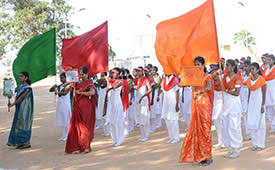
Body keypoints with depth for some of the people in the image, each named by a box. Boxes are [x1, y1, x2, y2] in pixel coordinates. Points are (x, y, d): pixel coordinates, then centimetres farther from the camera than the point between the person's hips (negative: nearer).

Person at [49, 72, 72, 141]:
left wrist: (58, 92, -41)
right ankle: (63, 136, 13)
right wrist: (54, 87, -7)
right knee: (61, 120, 8)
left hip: (66, 104, -7)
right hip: (60, 104, 7)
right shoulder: (60, 86, 14)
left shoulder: (68, 85, -6)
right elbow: (50, 90, 14)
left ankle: (67, 136, 0)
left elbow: (65, 93, -23)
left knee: (67, 120, -5)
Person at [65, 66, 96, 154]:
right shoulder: (79, 83, 14)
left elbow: (92, 92, -23)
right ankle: (78, 147, 9)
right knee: (76, 126, 4)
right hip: (77, 107, 6)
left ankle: (87, 147, 6)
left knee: (85, 126, -2)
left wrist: (80, 92, -17)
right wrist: (71, 85, -2)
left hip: (85, 107, -6)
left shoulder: (89, 82, -4)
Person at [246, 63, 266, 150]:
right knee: (251, 123, 5)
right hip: (252, 102, 5)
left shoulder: (261, 79, -8)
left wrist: (262, 106, -12)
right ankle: (255, 143, 14)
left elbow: (264, 94, -8)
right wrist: (248, 105, 13)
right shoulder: (249, 79, 8)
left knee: (259, 123, -2)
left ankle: (261, 144, 6)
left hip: (259, 102, -5)